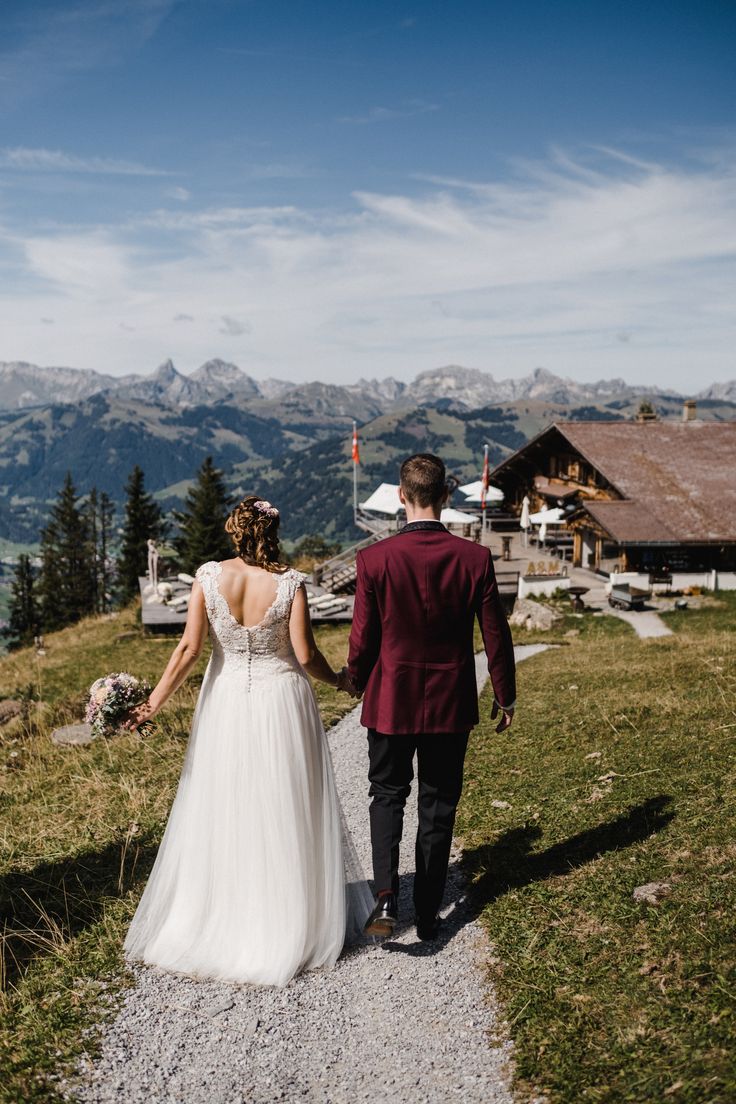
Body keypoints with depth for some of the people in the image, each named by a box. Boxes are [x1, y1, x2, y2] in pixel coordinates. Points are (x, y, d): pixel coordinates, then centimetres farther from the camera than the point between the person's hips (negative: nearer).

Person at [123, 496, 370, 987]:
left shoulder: (209, 576, -9)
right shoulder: (290, 582, -12)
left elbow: (189, 649, -10)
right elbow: (305, 655, -11)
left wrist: (154, 702, -3)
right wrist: (338, 680, 8)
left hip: (226, 704, 2)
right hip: (282, 702, -1)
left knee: (220, 812, 16)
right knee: (285, 815, 13)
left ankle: (210, 917, 30)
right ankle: (289, 923, 25)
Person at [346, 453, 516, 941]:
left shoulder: (375, 559, -14)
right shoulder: (476, 558, -10)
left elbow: (363, 637, -8)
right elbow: (496, 634, -4)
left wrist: (358, 681, 13)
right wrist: (505, 696, 10)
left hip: (390, 700, -1)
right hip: (451, 703, 1)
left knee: (388, 794, 17)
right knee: (439, 805, 15)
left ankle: (387, 897, 1)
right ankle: (428, 914, 24)